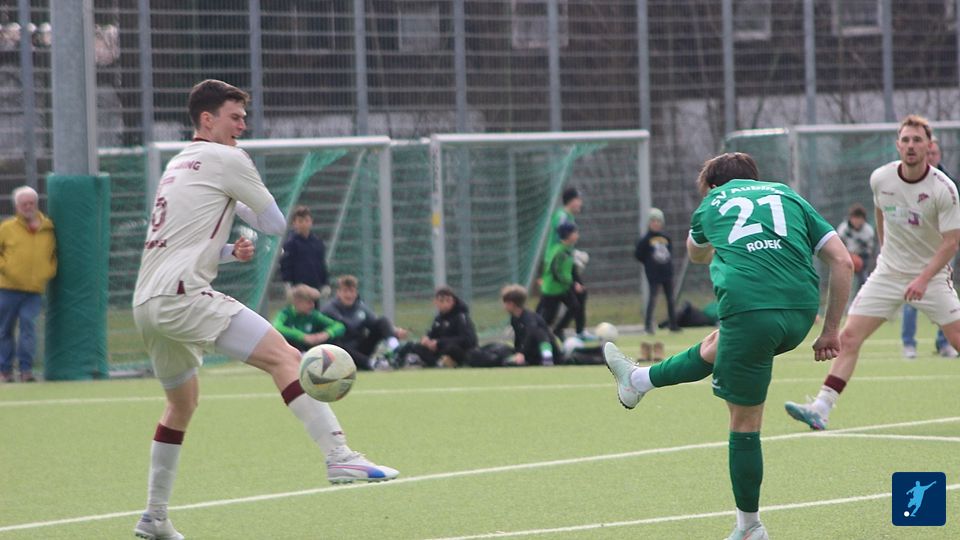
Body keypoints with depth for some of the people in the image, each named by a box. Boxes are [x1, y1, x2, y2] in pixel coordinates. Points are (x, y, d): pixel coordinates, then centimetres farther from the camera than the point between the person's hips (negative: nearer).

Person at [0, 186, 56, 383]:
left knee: (28, 324, -12)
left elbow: (53, 255, 20)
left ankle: (26, 369, -8)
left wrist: (49, 272, 5)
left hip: (34, 288, 1)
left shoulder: (48, 230, 8)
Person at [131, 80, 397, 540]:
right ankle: (339, 457, -32)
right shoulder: (227, 160, 0)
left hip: (146, 303, 9)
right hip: (182, 294, -9)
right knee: (284, 357, -16)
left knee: (182, 402, 26)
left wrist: (230, 251, 16)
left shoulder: (178, 165, 26)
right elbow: (276, 224, 5)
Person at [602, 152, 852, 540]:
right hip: (801, 311, 4)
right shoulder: (788, 196, 23)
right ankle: (639, 381, 53)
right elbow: (843, 262, 14)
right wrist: (831, 331, 19)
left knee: (744, 424, 9)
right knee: (715, 348, 31)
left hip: (748, 310, -4)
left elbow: (695, 254, 44)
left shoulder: (712, 204, 21)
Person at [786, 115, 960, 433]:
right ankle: (821, 409, -11)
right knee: (849, 337, -8)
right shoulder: (881, 179, -6)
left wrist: (923, 278, -28)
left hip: (931, 275, -3)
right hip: (888, 272, 3)